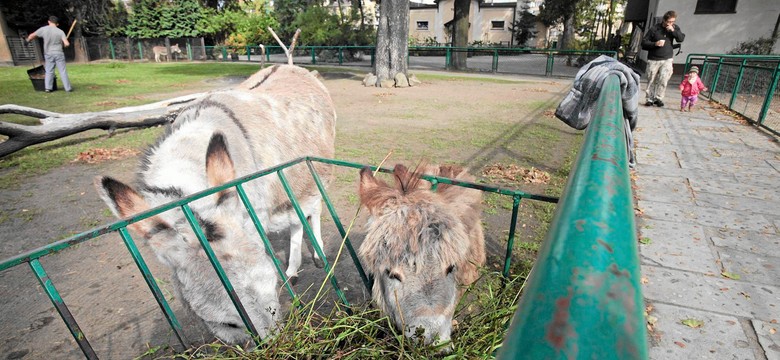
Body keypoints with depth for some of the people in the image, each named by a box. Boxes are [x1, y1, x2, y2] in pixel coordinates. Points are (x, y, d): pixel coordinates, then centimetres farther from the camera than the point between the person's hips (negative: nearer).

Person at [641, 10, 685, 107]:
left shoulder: (675, 28, 8)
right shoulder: (654, 29, -3)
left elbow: (681, 39, -2)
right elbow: (644, 43, -2)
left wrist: (673, 31, -14)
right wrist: (655, 44, -18)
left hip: (667, 59, 1)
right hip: (653, 59, -1)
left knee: (663, 79, -13)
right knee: (651, 80, 2)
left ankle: (658, 98, -2)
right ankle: (649, 99, 12)